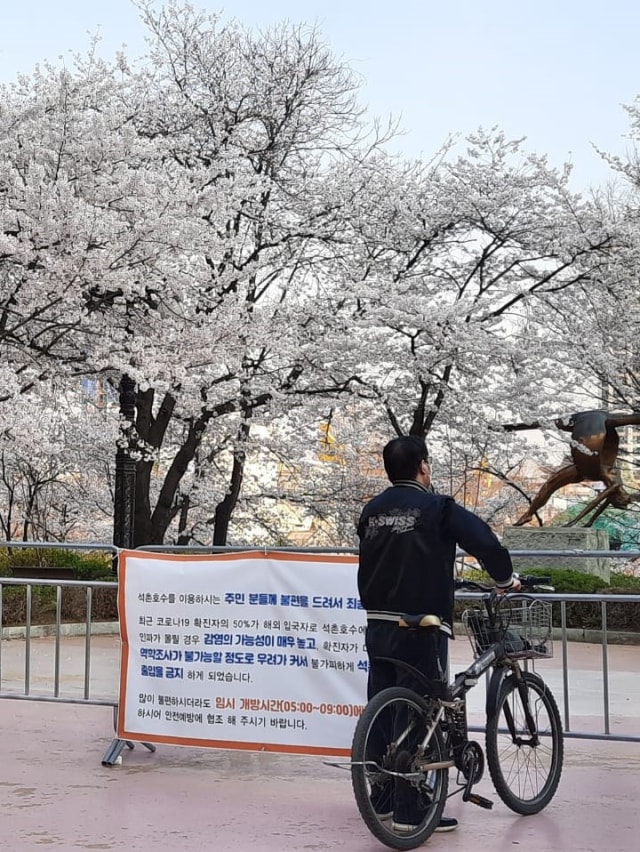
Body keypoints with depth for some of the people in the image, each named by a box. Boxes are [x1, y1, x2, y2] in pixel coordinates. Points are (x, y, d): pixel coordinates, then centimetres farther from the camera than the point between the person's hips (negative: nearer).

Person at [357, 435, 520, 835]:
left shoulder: (372, 511, 9)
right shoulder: (436, 508, -9)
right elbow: (484, 541, -16)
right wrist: (506, 579, 2)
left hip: (378, 626, 6)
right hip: (419, 629, -6)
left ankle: (381, 800, 22)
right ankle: (409, 812, 2)